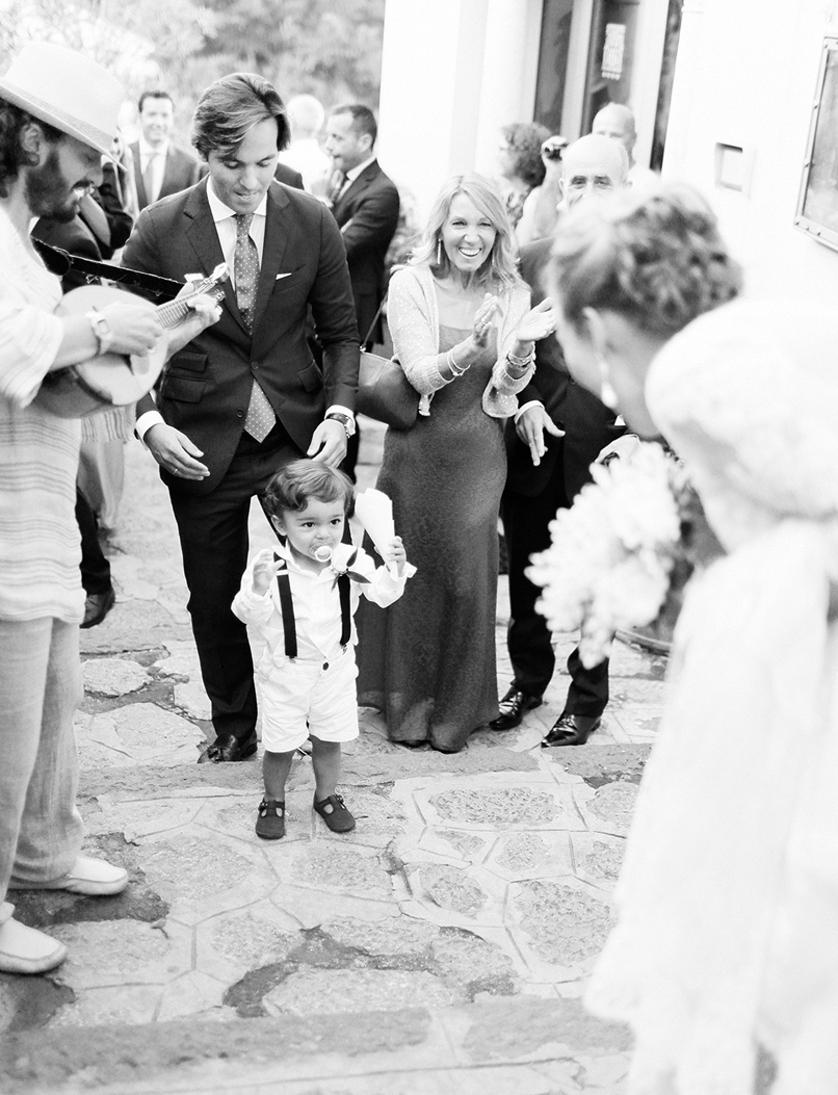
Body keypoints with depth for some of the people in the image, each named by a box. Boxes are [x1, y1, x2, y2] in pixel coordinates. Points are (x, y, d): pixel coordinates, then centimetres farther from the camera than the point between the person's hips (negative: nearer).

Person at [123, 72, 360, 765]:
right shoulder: (159, 229, -7)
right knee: (214, 597, 11)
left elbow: (340, 331, 5)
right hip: (201, 446, 0)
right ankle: (233, 721, 33)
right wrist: (149, 422, -15)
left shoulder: (314, 222, -3)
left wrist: (339, 411, -10)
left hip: (298, 438, 1)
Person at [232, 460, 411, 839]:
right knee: (279, 746, 12)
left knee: (329, 740, 18)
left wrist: (395, 569, -28)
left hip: (335, 668, 2)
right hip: (285, 672, -2)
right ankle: (273, 801, 36)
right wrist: (258, 590, -42)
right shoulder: (268, 566, -21)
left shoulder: (351, 561, -13)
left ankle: (327, 795, 42)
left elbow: (383, 595, -9)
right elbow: (249, 616, -22)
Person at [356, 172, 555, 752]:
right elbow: (422, 374, -15)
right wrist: (473, 347, -33)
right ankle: (407, 702, 27)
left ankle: (457, 706, 26)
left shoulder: (512, 293, 1)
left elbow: (506, 391, -6)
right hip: (418, 449, -1)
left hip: (479, 455, 2)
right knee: (412, 573, 8)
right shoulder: (411, 285, -7)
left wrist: (520, 351, -27)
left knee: (468, 575, 7)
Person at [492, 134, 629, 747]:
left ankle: (587, 700, 31)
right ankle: (528, 679, 38)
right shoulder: (530, 260, 3)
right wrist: (524, 402, -8)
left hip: (604, 457, -3)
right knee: (527, 576, 17)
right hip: (534, 448, 3)